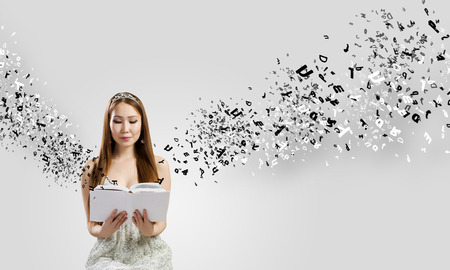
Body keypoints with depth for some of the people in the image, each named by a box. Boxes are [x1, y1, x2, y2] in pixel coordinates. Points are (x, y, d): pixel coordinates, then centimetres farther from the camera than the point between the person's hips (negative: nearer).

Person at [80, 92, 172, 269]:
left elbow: (162, 221, 8)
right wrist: (104, 231, -14)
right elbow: (91, 225, 9)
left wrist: (150, 230, -15)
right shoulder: (92, 169, 5)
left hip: (149, 254, 0)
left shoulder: (159, 166, 5)